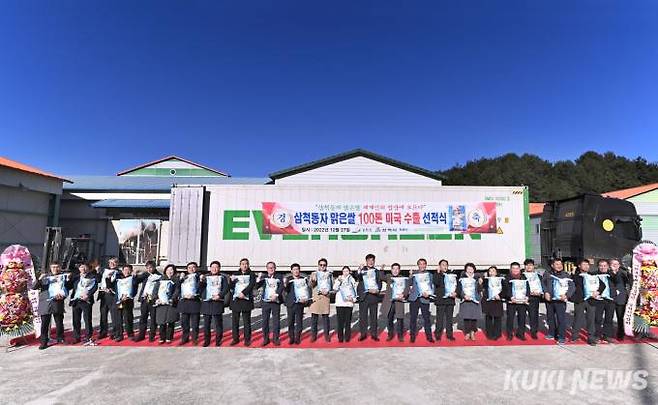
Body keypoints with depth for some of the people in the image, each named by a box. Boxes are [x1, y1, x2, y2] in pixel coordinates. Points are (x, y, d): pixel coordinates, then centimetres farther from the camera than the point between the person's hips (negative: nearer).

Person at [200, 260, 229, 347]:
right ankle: (206, 340, 15)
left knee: (218, 322, -2)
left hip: (217, 302, -2)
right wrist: (201, 281, -15)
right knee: (206, 322, 5)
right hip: (206, 302, 2)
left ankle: (218, 340, 7)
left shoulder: (222, 277, 10)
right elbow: (200, 288, 5)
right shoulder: (205, 277, 14)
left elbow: (226, 289, 2)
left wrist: (219, 295, -13)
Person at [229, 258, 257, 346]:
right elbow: (231, 288, 12)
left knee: (246, 321, 1)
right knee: (235, 320, 5)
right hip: (235, 299, 3)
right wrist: (232, 281, -9)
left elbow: (251, 285, -8)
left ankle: (247, 339, 8)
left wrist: (243, 292, -20)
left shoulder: (251, 275, 7)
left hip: (246, 300, -2)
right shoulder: (236, 275, 15)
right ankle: (235, 338, 15)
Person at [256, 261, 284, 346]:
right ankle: (265, 339, 15)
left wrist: (276, 295, -20)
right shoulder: (263, 277, 8)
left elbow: (281, 287, -5)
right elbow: (257, 287, 1)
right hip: (265, 301, 1)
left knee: (276, 320, 3)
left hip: (276, 301, -1)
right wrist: (258, 278, -13)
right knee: (265, 320, 4)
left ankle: (276, 338, 12)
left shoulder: (279, 277, 6)